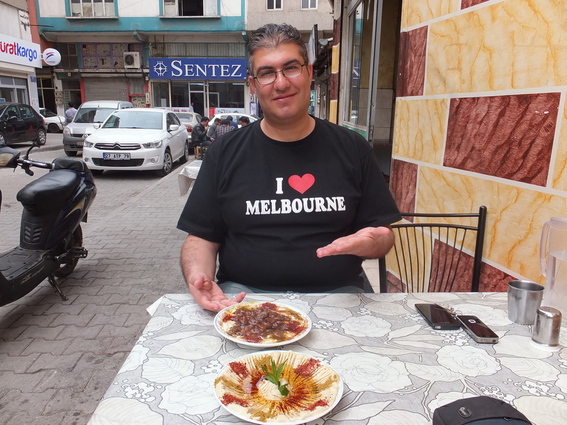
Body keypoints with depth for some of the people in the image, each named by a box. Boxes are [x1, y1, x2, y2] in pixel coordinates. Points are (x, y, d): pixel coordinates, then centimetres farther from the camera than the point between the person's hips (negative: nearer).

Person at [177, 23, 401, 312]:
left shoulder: (353, 149, 4)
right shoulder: (225, 152, 5)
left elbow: (383, 234, 9)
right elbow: (201, 238, 6)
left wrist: (370, 244, -15)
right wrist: (198, 277, -15)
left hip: (336, 292, 1)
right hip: (244, 293, 0)